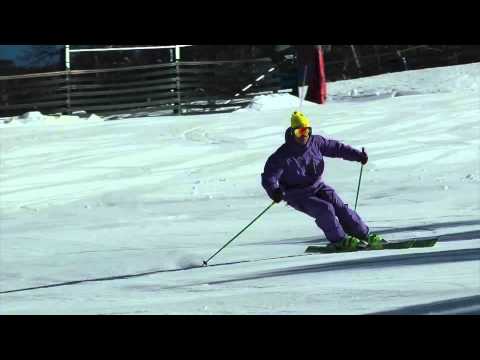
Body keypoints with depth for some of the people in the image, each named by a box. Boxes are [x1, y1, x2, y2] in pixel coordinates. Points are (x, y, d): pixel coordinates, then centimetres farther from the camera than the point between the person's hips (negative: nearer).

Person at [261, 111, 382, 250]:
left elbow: (336, 147, 7)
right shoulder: (283, 155, -20)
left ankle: (363, 235, -4)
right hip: (298, 196, -5)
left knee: (339, 206, -12)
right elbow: (269, 177, -21)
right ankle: (339, 240, -11)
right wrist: (274, 191, -42)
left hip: (316, 186, 5)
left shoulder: (315, 142, -6)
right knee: (324, 209, -24)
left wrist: (358, 155, 1)